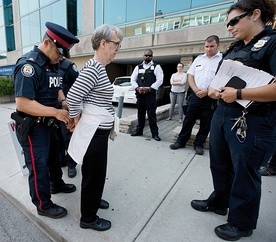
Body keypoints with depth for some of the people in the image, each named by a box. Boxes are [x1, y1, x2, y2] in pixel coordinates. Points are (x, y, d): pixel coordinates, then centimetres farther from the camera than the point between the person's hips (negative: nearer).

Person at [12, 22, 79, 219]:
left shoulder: (51, 64, 7)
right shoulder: (29, 64, -22)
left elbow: (56, 89, 13)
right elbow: (22, 104, -28)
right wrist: (56, 112, -28)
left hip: (48, 124, 9)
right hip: (32, 127, -9)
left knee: (53, 156, 24)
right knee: (39, 166, 5)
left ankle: (56, 184, 48)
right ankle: (43, 205, 25)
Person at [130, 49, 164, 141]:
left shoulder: (156, 67, 4)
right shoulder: (138, 67, 15)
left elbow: (159, 80, -6)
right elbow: (132, 79, 10)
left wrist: (149, 89, -15)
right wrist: (137, 88, -9)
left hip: (150, 94, -4)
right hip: (139, 94, 4)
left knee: (151, 114, -4)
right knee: (140, 114, 12)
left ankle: (155, 133, 6)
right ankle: (139, 130, 24)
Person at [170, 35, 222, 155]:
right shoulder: (199, 59, 12)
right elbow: (190, 76, 10)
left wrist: (206, 91, -15)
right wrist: (195, 90, -6)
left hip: (210, 97, -3)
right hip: (195, 95, 3)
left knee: (206, 122, 7)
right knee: (188, 119, 7)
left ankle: (199, 144, 21)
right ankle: (181, 141, 18)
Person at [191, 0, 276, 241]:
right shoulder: (235, 48, 15)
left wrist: (238, 94, -21)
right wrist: (213, 89, 0)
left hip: (252, 122, -8)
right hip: (222, 115, 8)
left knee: (243, 173, 7)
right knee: (219, 164, 19)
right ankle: (218, 202, 44)